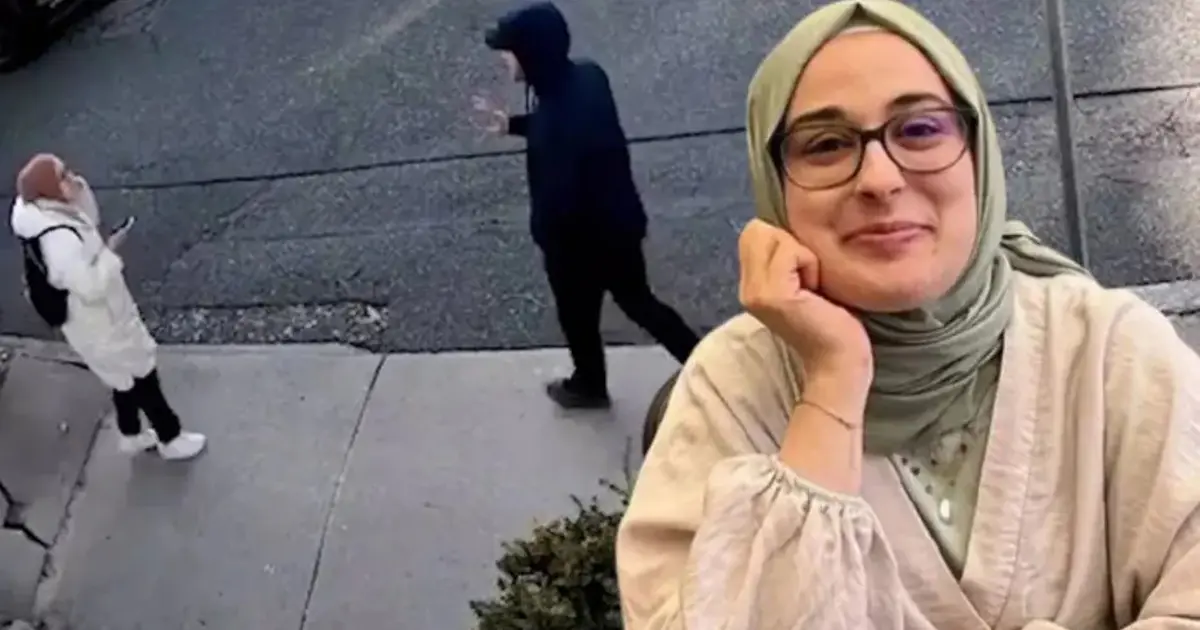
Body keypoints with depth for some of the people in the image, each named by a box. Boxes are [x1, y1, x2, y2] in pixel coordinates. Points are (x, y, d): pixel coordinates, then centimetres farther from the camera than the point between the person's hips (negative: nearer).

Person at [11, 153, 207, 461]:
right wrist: (110, 255, -22)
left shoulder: (44, 213, -8)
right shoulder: (59, 239, -38)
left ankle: (131, 434, 48)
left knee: (126, 376, 28)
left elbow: (87, 222, 9)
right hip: (99, 324, -10)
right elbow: (90, 288, -36)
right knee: (142, 377, 12)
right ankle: (171, 438, 33)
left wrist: (79, 191, -9)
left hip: (102, 315, 10)